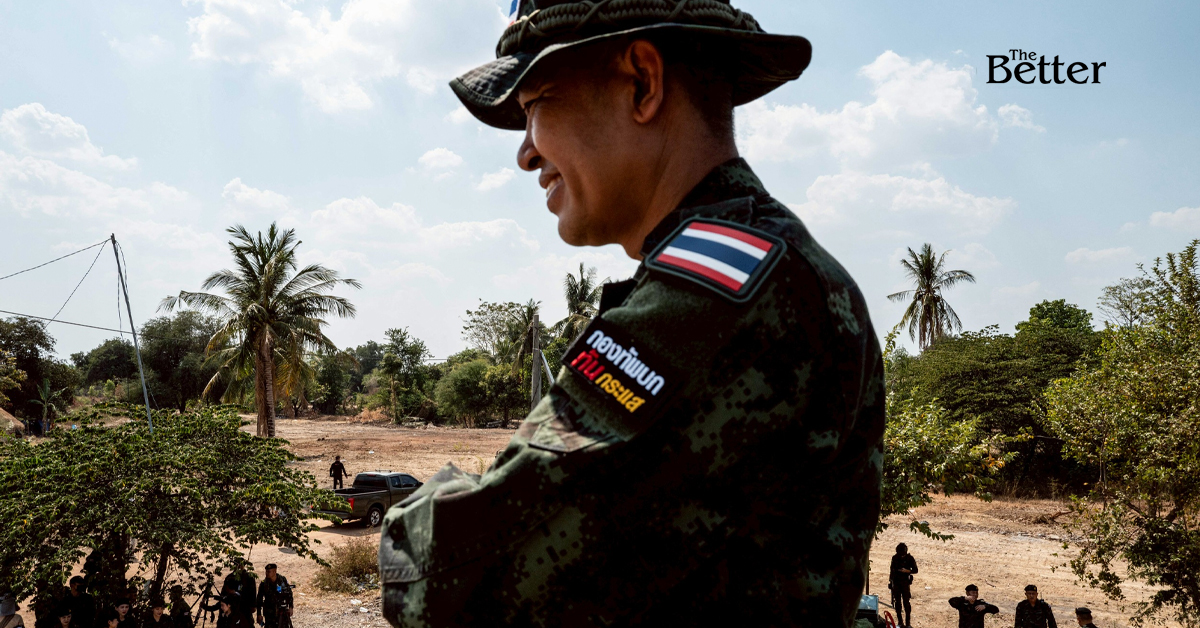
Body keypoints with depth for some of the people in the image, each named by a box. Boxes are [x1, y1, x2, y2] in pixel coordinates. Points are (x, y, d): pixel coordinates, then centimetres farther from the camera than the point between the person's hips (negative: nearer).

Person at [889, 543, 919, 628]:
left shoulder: (910, 558, -5)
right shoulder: (895, 558, 3)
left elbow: (915, 570, -3)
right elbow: (891, 570, 12)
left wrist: (907, 571, -20)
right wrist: (890, 581, 9)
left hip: (905, 582, -3)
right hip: (895, 582, 3)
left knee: (906, 602, -6)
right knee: (897, 602, 4)